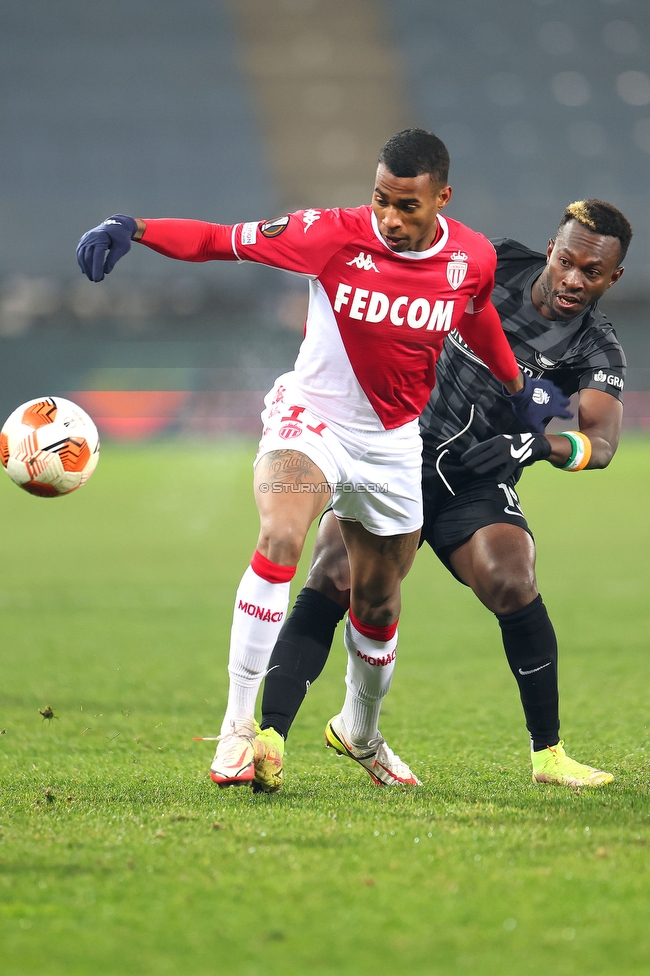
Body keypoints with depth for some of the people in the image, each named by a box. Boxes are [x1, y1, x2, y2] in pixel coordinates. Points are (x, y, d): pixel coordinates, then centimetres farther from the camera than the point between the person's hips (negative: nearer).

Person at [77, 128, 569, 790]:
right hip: (312, 416, -4)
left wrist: (518, 387, 24)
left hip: (395, 439, 4)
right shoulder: (333, 236, -20)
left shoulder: (473, 259, -9)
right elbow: (221, 240, -20)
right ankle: (238, 724, -28)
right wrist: (131, 228, -33)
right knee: (278, 542, -31)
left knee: (378, 604, 13)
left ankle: (362, 731, 42)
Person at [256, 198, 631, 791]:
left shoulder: (597, 351, -6)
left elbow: (602, 440, -22)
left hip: (475, 483, -1)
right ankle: (268, 737, -25)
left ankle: (548, 754, -8)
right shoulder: (495, 265, -2)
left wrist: (542, 444, -41)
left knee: (510, 583, -25)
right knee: (333, 580, -19)